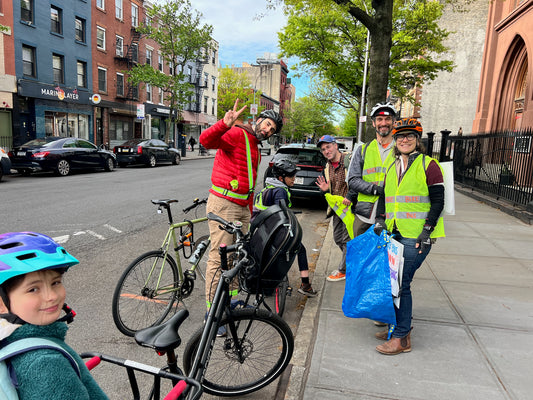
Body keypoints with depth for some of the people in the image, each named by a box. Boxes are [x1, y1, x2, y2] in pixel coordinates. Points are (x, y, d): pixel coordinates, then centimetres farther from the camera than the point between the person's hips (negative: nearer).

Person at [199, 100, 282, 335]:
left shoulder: (255, 149, 22)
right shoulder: (237, 134, -7)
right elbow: (206, 140, -26)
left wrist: (250, 211, 24)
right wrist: (225, 124, -43)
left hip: (242, 209, 9)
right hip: (223, 204, -9)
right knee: (218, 258, -6)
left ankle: (233, 298, 34)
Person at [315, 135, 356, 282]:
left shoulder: (349, 161, -12)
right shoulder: (327, 168, 11)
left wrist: (350, 196, -24)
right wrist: (325, 189, -3)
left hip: (350, 205, -8)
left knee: (347, 239, -3)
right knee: (338, 238, 15)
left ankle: (343, 270, 10)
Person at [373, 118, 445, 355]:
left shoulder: (428, 165, -3)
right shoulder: (392, 167, 16)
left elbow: (438, 201, -6)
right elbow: (384, 196, 20)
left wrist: (426, 231, -14)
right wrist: (380, 220, 4)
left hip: (416, 236, -6)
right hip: (394, 234, 7)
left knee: (401, 283, -7)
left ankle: (401, 339, 4)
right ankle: (399, 327, 27)